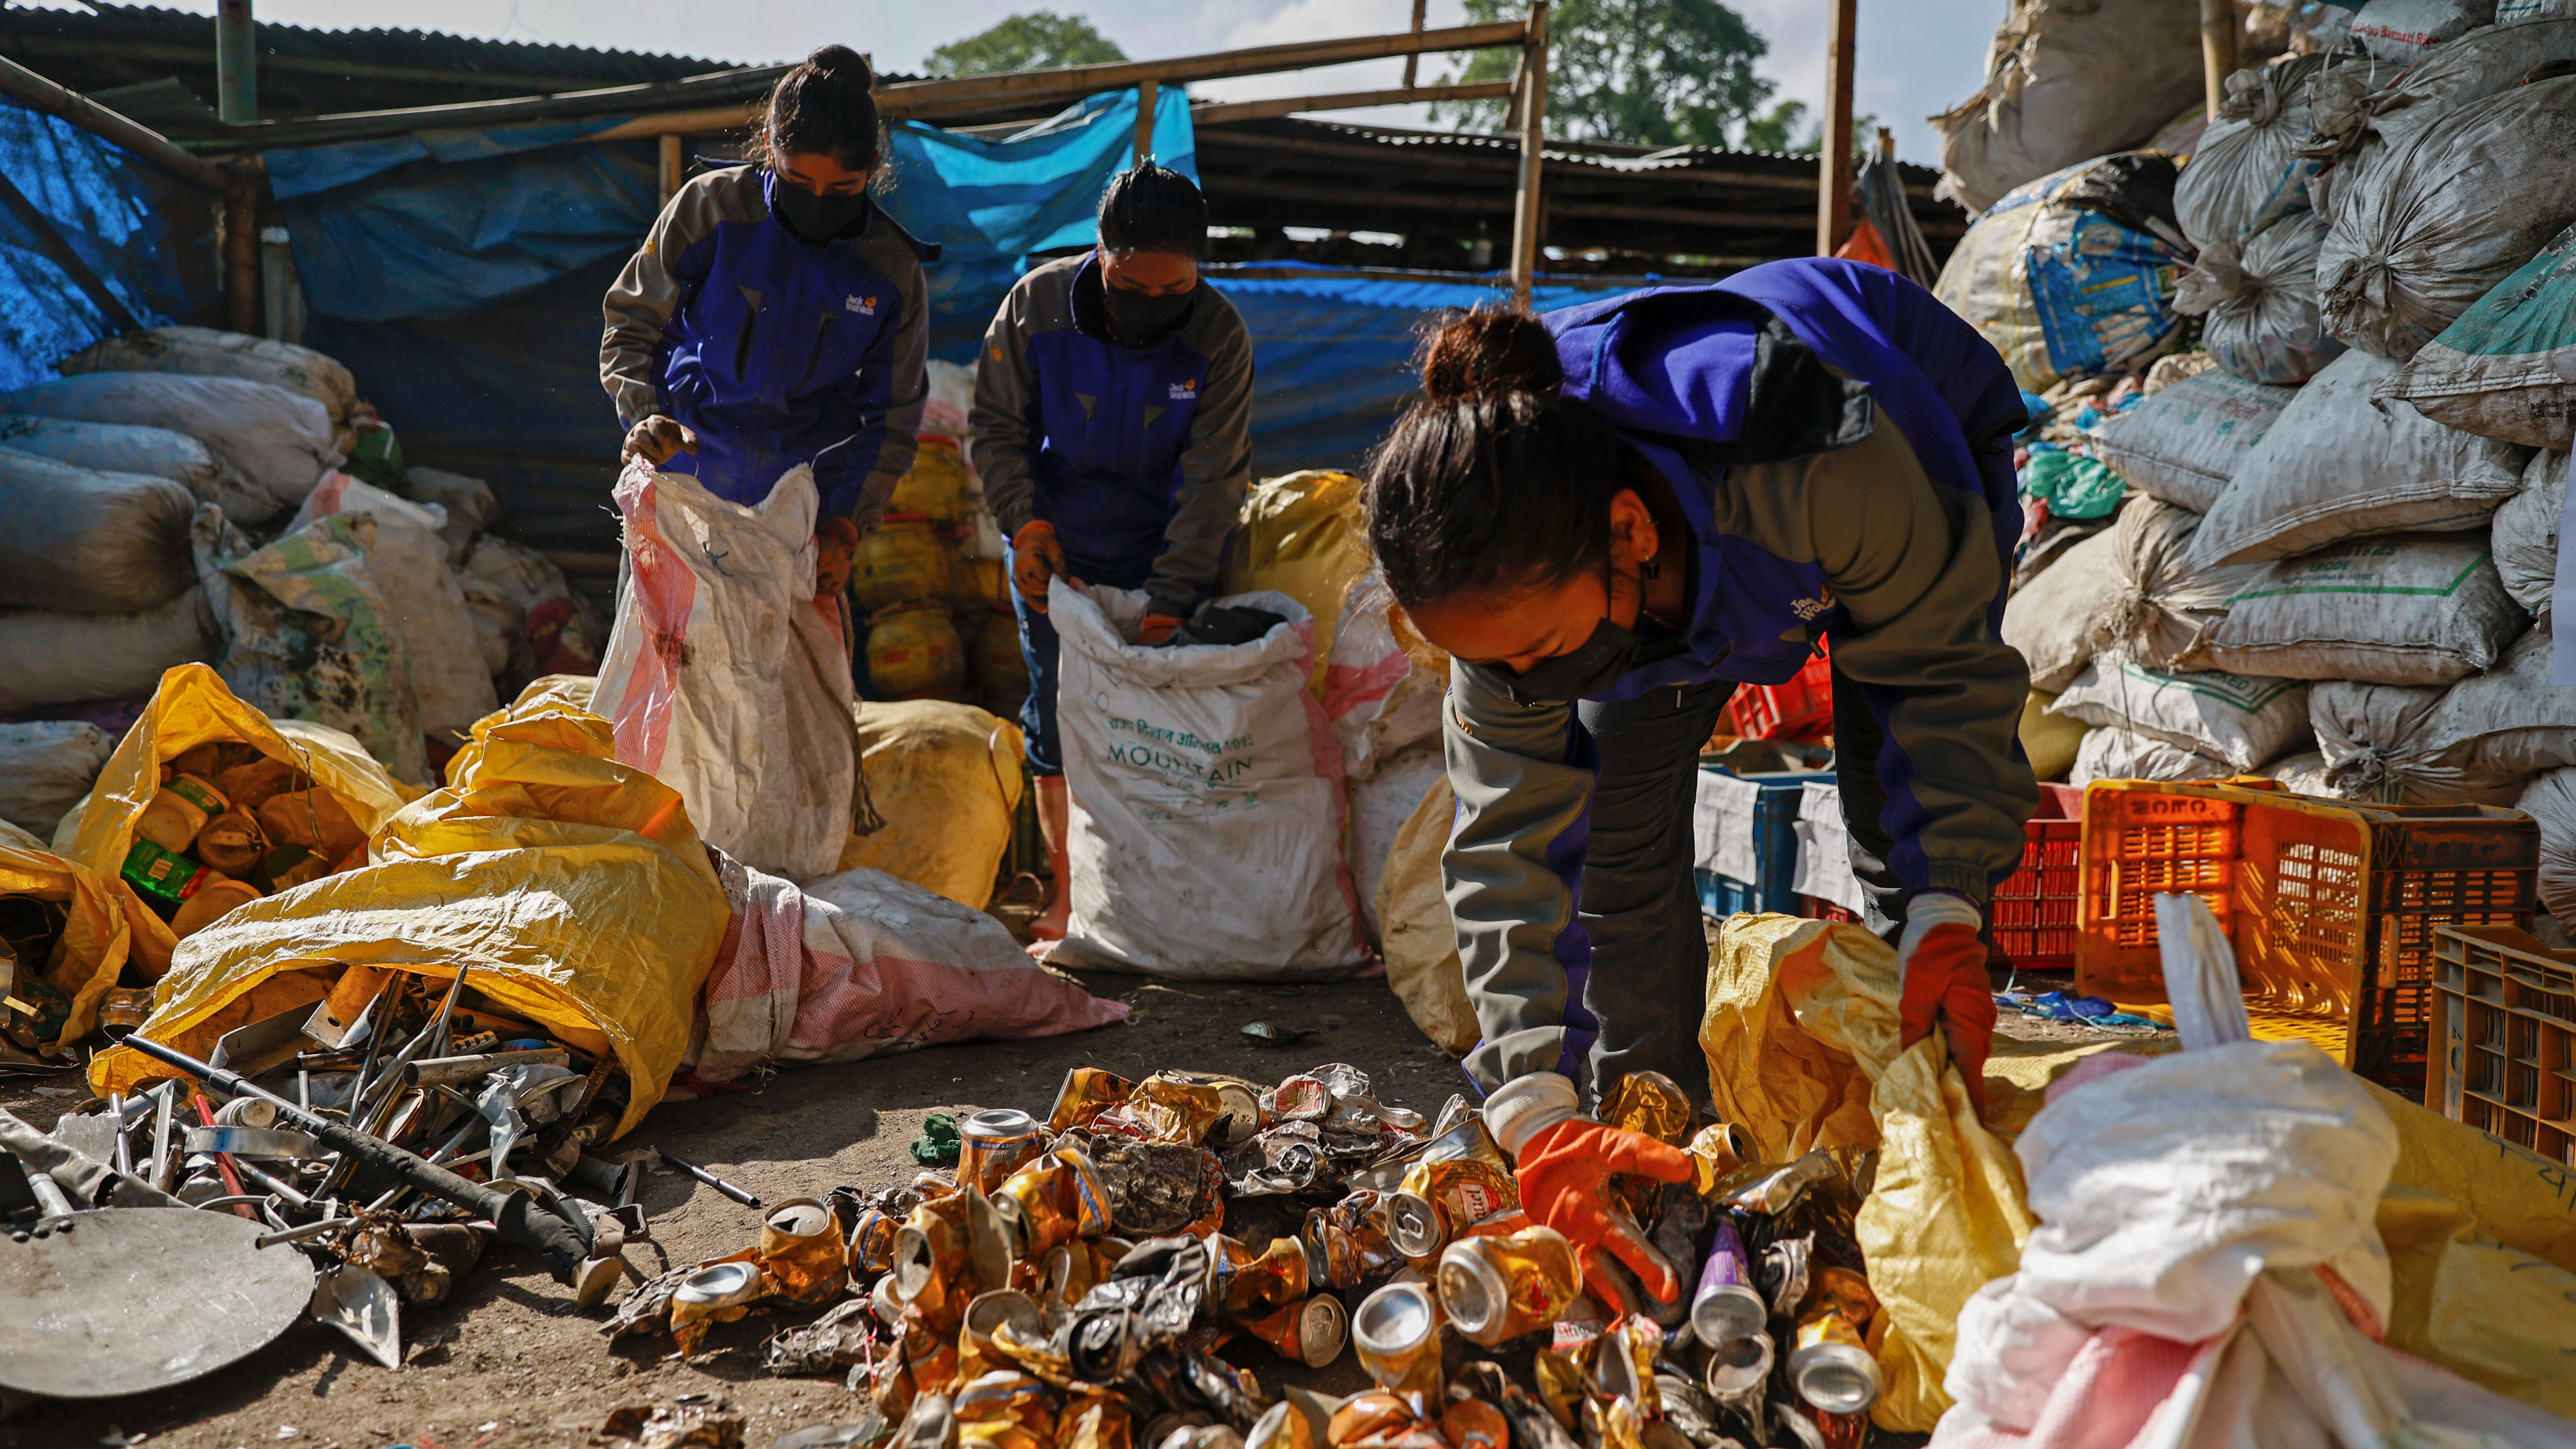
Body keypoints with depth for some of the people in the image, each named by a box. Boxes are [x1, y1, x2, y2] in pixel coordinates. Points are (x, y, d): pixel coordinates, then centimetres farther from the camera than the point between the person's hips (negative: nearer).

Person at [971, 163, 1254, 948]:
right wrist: (1026, 525, -17)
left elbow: (1211, 481, -17)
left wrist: (1167, 606, -22)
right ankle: (1069, 890, 17)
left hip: (1168, 555, -1)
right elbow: (997, 427, -2)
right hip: (1056, 552, 1)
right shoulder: (1036, 305, -14)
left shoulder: (1219, 336, -16)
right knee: (1058, 717, 3)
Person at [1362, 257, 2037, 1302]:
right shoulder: (1514, 569, -34)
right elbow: (1508, 839, -31)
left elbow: (1947, 669, -30)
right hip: (1700, 551, 3)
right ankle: (1645, 1124, 8)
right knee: (1617, 811, -7)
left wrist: (1948, 916, -35)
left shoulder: (1833, 466, -48)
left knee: (1906, 828, -12)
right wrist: (1535, 1114, -39)